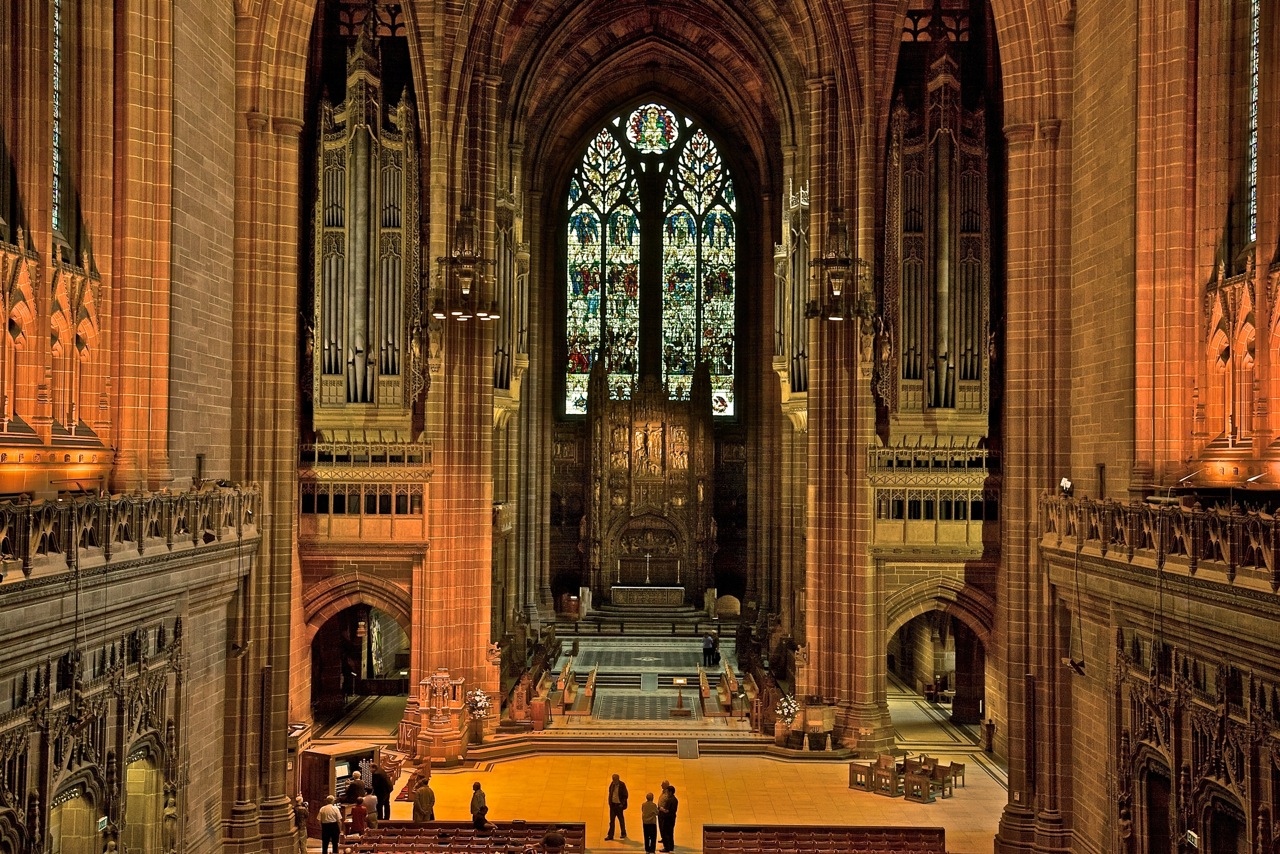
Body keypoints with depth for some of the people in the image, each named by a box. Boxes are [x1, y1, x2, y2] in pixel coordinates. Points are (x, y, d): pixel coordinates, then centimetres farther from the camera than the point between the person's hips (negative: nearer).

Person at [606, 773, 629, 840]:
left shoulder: (622, 785, -14)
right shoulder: (612, 785, 0)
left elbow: (625, 795, -9)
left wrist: (622, 804, -13)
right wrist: (610, 802, 6)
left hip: (619, 805, -4)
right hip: (613, 804, 4)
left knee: (621, 820, 9)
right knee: (611, 820, 5)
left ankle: (623, 833, 25)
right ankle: (610, 835, 10)